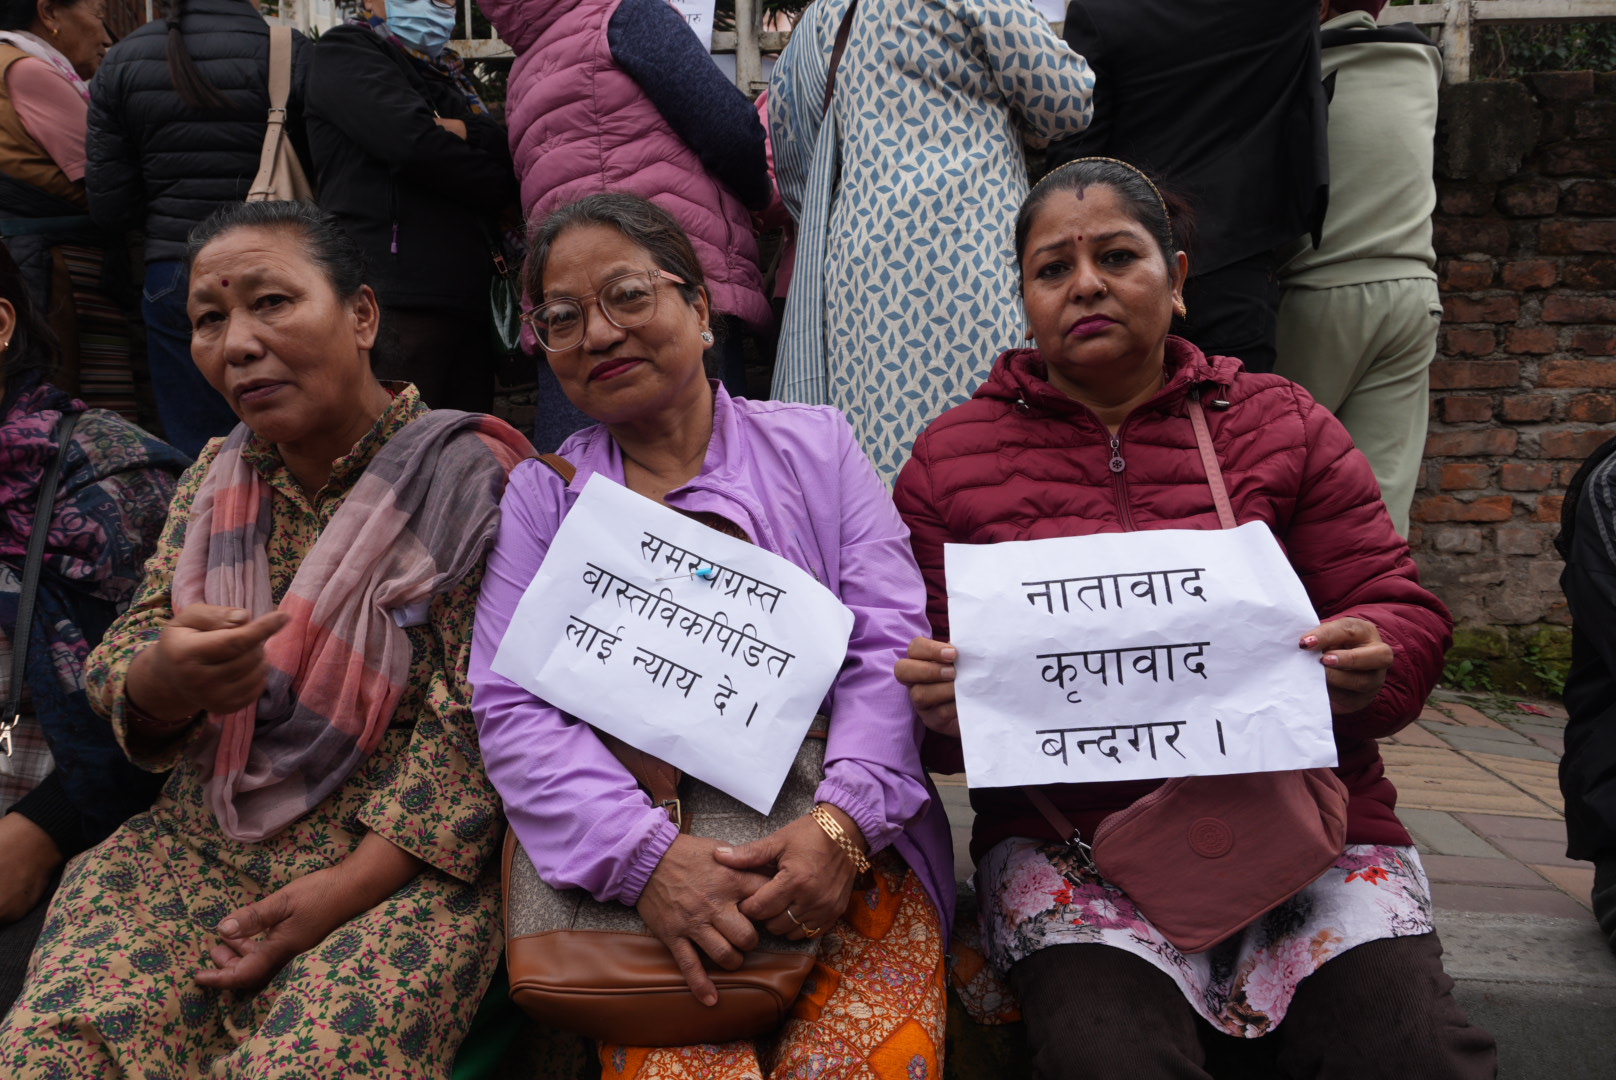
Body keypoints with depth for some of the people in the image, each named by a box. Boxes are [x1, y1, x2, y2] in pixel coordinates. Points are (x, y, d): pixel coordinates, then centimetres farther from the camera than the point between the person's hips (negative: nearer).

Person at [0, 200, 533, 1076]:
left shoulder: (467, 477, -7)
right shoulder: (216, 475, 12)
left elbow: (478, 716, -10)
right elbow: (123, 660, 10)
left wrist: (343, 889, -16)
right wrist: (163, 680, -16)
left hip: (400, 860, -4)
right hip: (197, 840, 5)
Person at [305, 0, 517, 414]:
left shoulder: (451, 73, 27)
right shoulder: (344, 50, 5)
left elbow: (508, 153, 13)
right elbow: (413, 141, -12)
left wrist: (464, 131, -7)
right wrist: (494, 182, 2)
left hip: (468, 299, 7)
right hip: (399, 299, -7)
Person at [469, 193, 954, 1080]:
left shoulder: (817, 447, 9)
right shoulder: (540, 497, 9)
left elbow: (888, 645, 1)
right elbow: (512, 709, -1)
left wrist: (843, 822, -15)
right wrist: (645, 856, -17)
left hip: (843, 849, 0)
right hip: (638, 876, 0)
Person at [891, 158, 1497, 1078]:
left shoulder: (1283, 424, 11)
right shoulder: (952, 459, 8)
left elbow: (1406, 612, 9)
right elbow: (916, 679, 8)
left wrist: (1368, 667, -15)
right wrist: (940, 699, -16)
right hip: (1066, 844, -1)